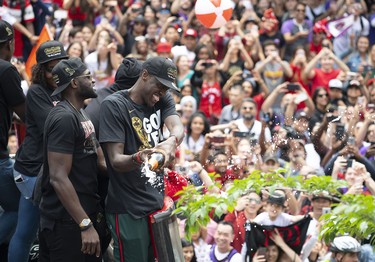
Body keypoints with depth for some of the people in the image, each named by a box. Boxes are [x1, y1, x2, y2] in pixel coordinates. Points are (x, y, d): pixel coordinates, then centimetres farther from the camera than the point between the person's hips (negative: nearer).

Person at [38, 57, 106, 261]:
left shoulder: (79, 113, 14)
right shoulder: (64, 118, -17)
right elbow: (58, 178, -23)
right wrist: (86, 224, -26)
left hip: (84, 213, 10)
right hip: (67, 221, -10)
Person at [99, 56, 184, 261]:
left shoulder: (163, 100, 7)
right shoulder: (113, 105, -12)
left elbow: (178, 127, -13)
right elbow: (116, 161, -17)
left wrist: (172, 142, -37)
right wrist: (138, 158, -40)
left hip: (158, 201, 6)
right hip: (128, 209, -6)